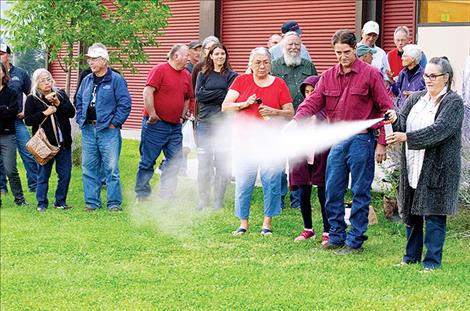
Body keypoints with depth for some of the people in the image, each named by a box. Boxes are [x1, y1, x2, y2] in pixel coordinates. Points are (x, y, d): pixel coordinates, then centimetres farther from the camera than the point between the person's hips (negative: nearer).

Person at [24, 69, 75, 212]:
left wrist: (59, 104, -12)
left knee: (65, 174, 4)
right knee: (43, 175, 1)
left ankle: (60, 202, 17)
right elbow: (28, 120, -5)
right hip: (45, 143, -3)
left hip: (63, 142, 3)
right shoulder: (32, 99, 0)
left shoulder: (61, 94, 9)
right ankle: (42, 204, 10)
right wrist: (44, 113, -14)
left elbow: (72, 113, 2)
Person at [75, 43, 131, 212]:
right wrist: (81, 119, 11)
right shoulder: (87, 80, 14)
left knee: (111, 168, -4)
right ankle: (91, 202, 15)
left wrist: (114, 122, -11)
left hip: (108, 130, -6)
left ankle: (114, 203, 2)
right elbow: (79, 102, 24)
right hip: (88, 130, 6)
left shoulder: (116, 80, -5)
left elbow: (125, 104, -8)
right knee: (89, 168, 8)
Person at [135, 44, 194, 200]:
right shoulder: (160, 70, -9)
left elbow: (188, 98, 25)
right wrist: (152, 115, -15)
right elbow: (147, 92, -16)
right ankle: (142, 195, 6)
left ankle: (166, 196, 13)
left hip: (175, 127, 7)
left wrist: (182, 116, 16)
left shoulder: (186, 75, 13)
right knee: (147, 162, 0)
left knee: (174, 163, 6)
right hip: (156, 125, -7)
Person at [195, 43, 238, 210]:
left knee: (221, 163, -1)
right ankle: (203, 200, 7)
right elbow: (198, 95, -1)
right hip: (204, 122, 2)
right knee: (203, 162, 0)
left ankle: (218, 200, 6)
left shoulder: (231, 75, 4)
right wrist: (220, 93, -5)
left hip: (222, 124, -2)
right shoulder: (203, 74, 12)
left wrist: (209, 95, -5)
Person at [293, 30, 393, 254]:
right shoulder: (328, 76, 9)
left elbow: (385, 108, -3)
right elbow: (313, 102, 0)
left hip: (361, 140, -5)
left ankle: (355, 241, 7)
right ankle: (336, 237, 19)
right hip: (337, 140, 5)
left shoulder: (370, 74, -3)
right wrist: (296, 121, -20)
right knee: (333, 191, 7)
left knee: (360, 193, 1)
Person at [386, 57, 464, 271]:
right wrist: (395, 121, -18)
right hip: (412, 167, 6)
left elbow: (439, 130, -20)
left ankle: (432, 261, 4)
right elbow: (403, 123, 6)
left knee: (433, 214, -3)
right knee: (411, 212, 12)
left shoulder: (453, 102, -8)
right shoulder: (416, 98, 12)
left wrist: (407, 137, -27)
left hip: (437, 169, -6)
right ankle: (411, 256, 25)